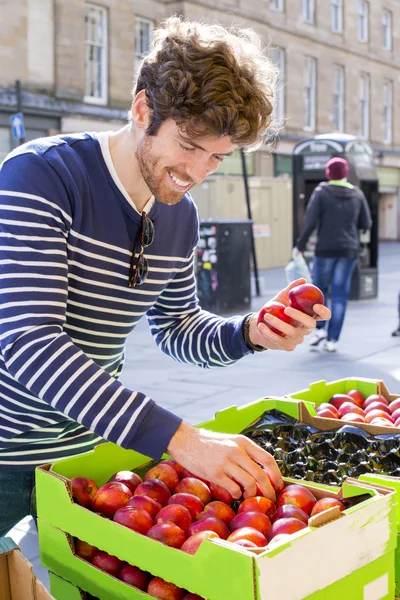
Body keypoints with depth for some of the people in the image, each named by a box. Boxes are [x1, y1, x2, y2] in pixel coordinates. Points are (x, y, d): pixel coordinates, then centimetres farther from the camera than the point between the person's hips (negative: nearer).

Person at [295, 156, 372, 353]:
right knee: (340, 294, 5)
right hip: (349, 250, 3)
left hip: (326, 249, -3)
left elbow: (310, 222, -11)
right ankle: (333, 340, 4)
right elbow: (366, 224, 8)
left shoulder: (321, 192, -5)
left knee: (319, 289, 13)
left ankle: (320, 329, 0)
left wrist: (300, 246, -3)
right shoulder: (357, 194, 6)